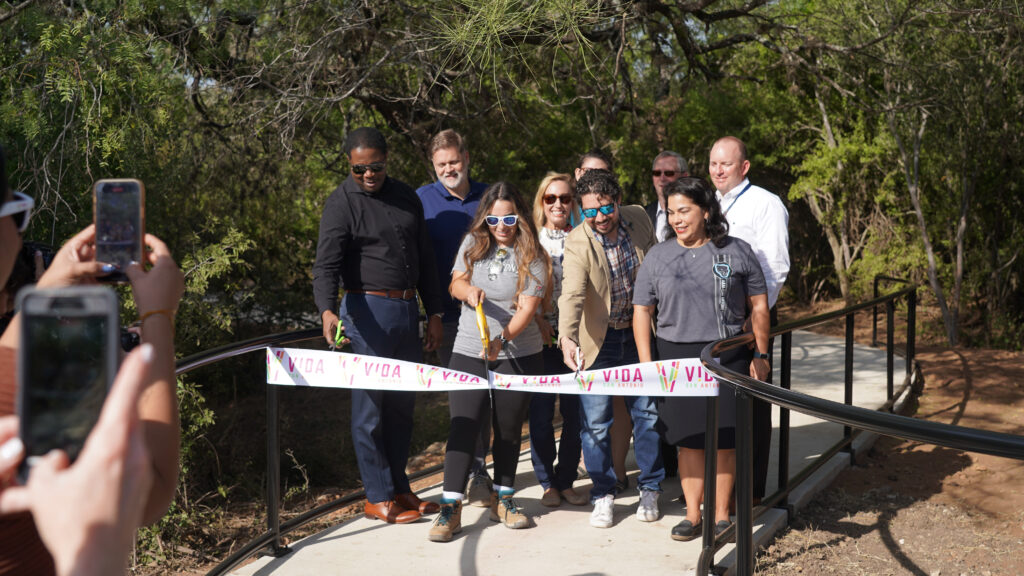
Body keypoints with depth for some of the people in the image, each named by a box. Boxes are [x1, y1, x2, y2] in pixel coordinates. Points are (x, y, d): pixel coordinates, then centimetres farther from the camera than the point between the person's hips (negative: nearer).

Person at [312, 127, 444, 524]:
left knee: (403, 403, 12)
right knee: (370, 405, -2)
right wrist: (327, 310, -34)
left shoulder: (406, 198, 12)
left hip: (407, 310, 6)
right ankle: (378, 498, 8)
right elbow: (326, 264, -17)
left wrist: (434, 313, 14)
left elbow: (424, 260, 17)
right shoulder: (341, 204, -7)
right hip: (368, 310, -6)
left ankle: (399, 488, 24)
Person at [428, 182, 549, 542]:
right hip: (469, 351, 1)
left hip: (519, 354, -1)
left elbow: (527, 308, -14)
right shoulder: (473, 243, 3)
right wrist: (468, 289, -16)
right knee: (463, 425, -6)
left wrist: (502, 338, -30)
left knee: (509, 427, 9)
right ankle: (450, 508, -2)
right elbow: (455, 284, 8)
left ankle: (503, 499, 26)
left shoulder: (531, 256, -6)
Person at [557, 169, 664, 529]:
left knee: (648, 413, 9)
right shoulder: (577, 243, -19)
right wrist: (567, 338, -50)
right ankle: (603, 495, 16)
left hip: (639, 334, 3)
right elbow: (572, 294, -33)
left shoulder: (639, 219, -6)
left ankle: (650, 489, 26)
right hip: (597, 340, -3)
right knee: (595, 422, -1)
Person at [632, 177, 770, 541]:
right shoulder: (658, 257, 7)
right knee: (689, 440, 4)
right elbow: (642, 311, 7)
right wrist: (646, 365, 0)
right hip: (676, 358, 1)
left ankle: (721, 514, 16)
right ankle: (692, 514, 15)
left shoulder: (736, 252, 3)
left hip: (726, 357, -1)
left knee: (725, 439, 2)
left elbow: (758, 306, 7)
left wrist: (760, 355, 4)